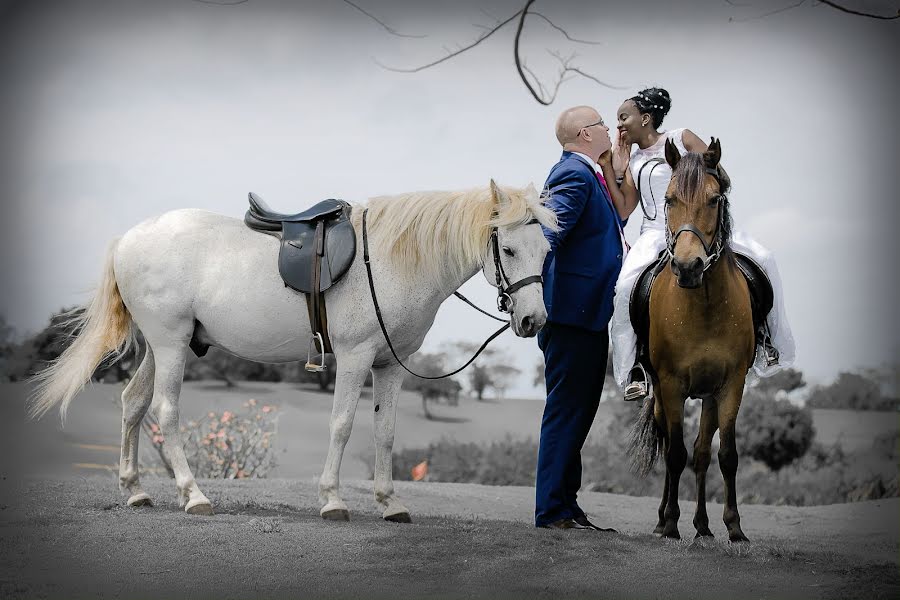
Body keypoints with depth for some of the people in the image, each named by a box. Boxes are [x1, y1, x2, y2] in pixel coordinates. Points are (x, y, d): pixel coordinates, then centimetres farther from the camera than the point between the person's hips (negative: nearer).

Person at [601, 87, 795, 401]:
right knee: (626, 286, -30)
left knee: (762, 259, -23)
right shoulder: (631, 161, 16)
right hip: (656, 233, 1)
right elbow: (622, 210, 7)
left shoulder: (682, 139, 10)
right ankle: (637, 364, -19)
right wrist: (610, 169, 5)